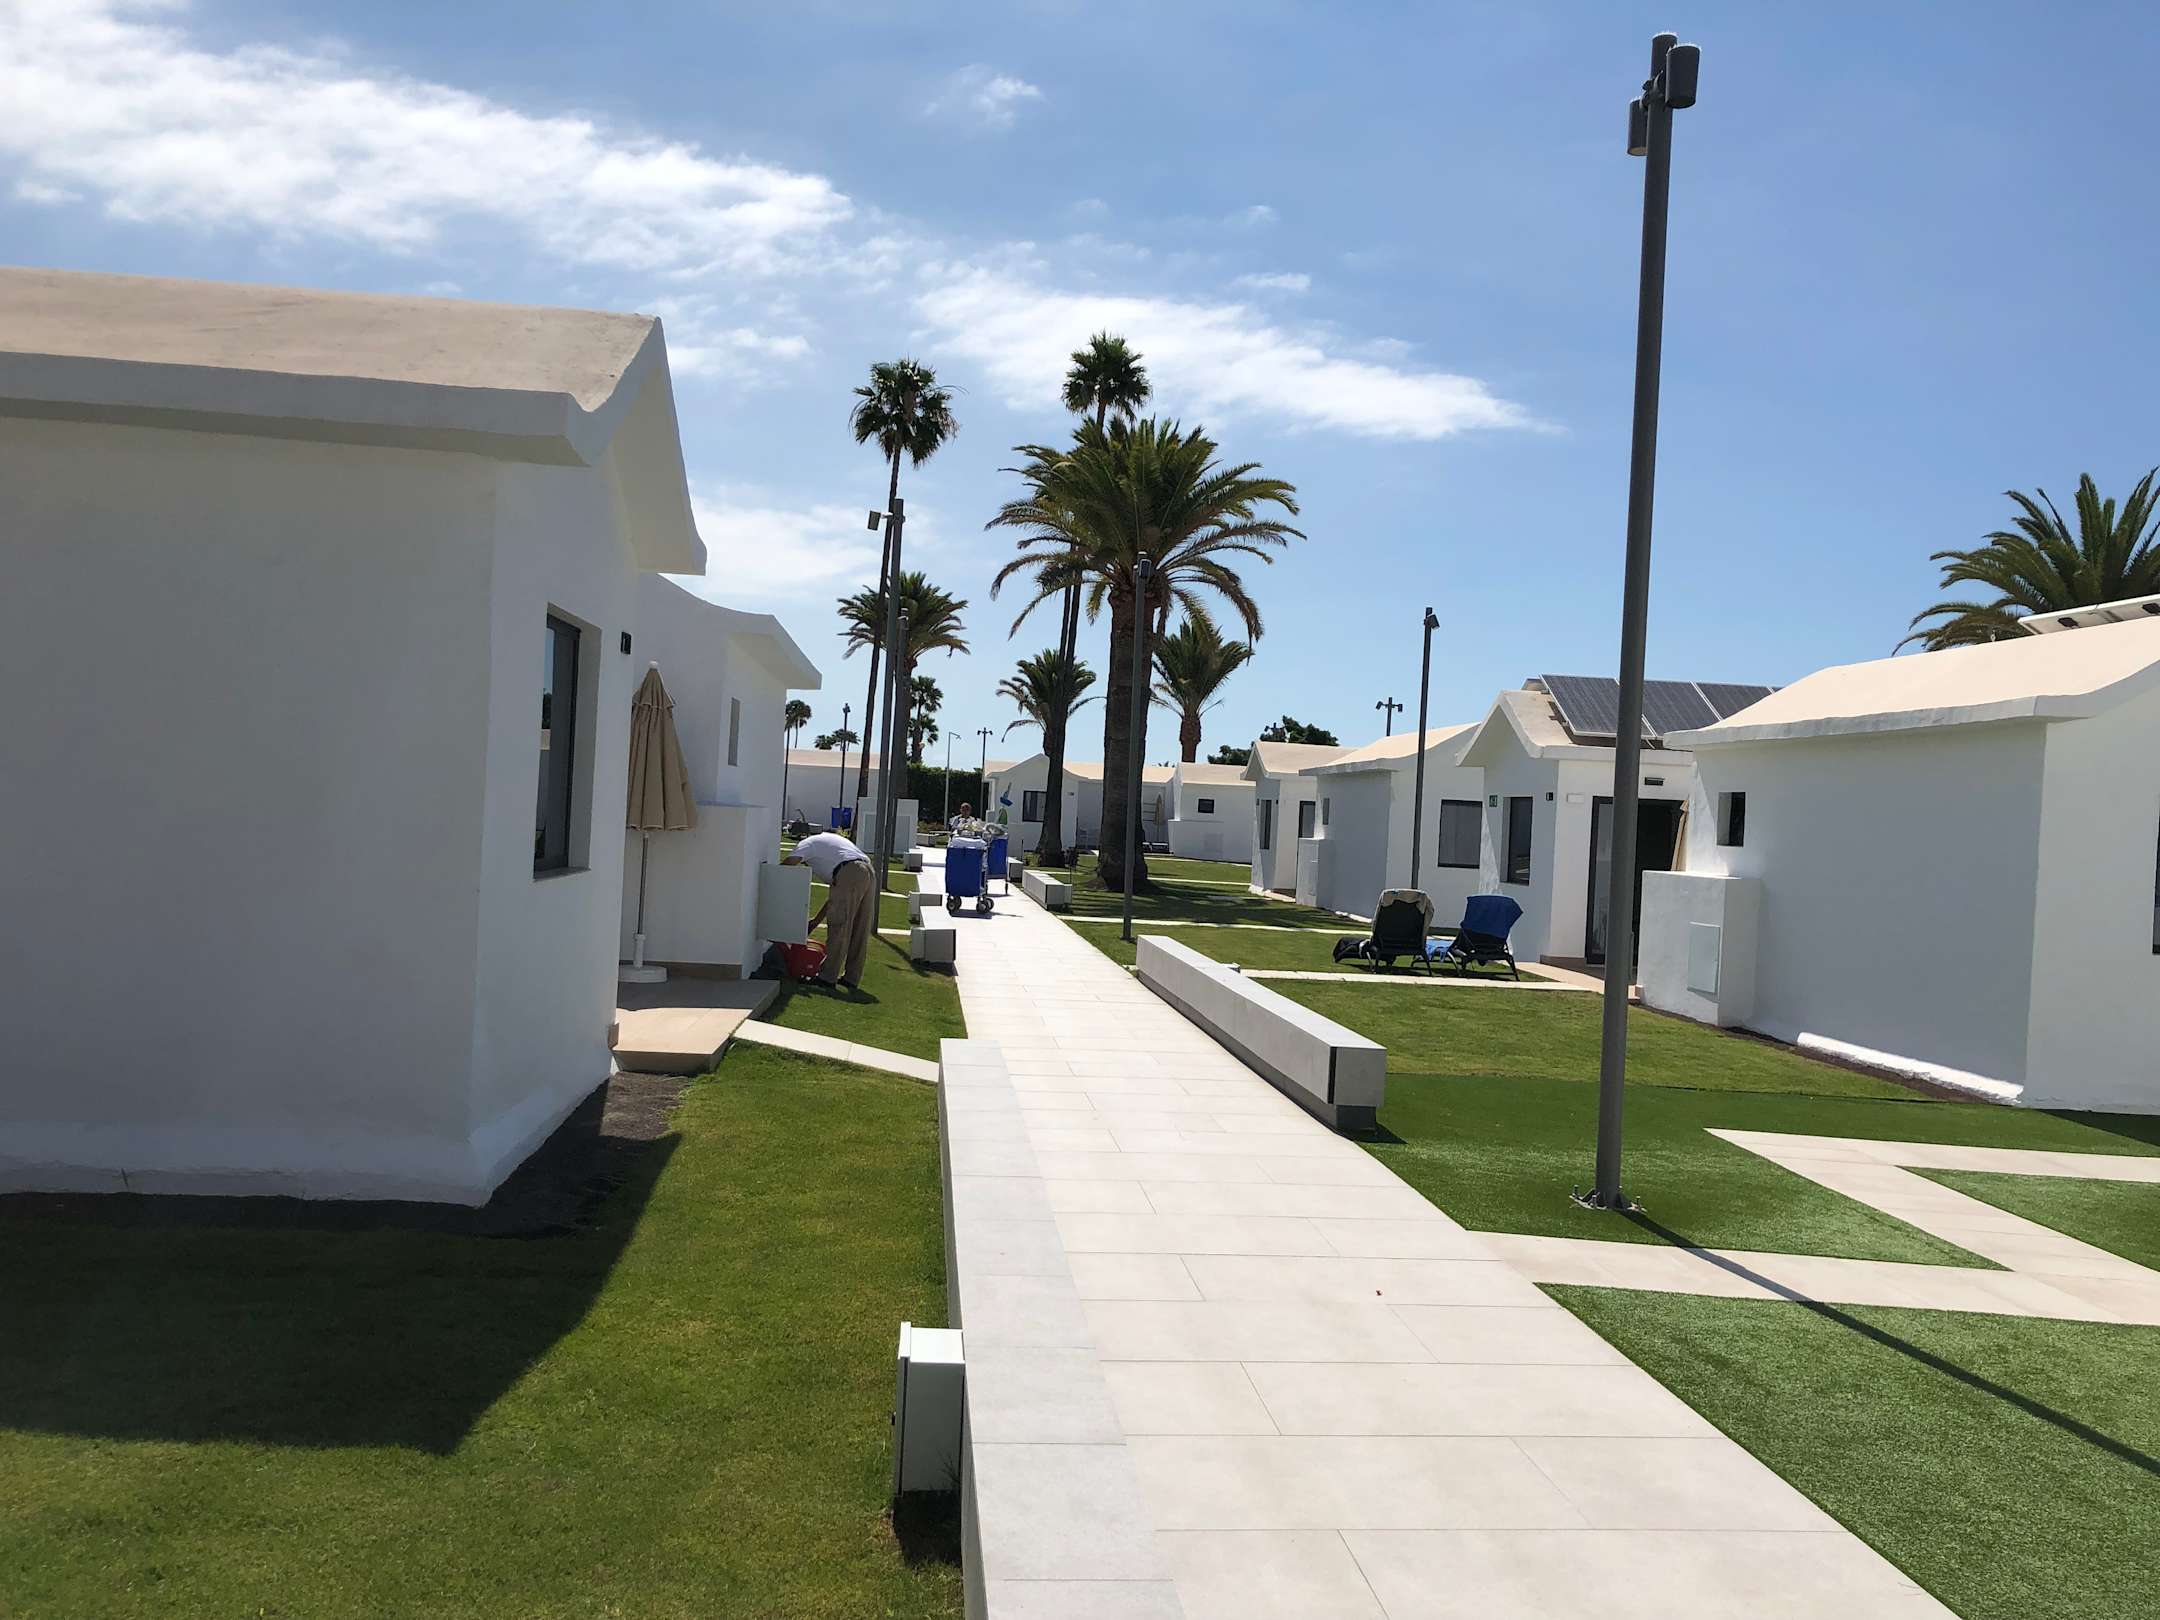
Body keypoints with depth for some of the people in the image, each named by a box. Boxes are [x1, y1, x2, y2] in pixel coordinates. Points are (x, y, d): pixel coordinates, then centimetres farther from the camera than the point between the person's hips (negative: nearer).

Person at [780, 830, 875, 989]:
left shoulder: (807, 844, 18)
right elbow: (835, 894, 34)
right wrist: (817, 920, 34)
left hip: (849, 873, -8)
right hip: (870, 872, 8)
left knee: (838, 928, -1)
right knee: (859, 931, 12)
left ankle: (828, 977, 3)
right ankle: (852, 978, 19)